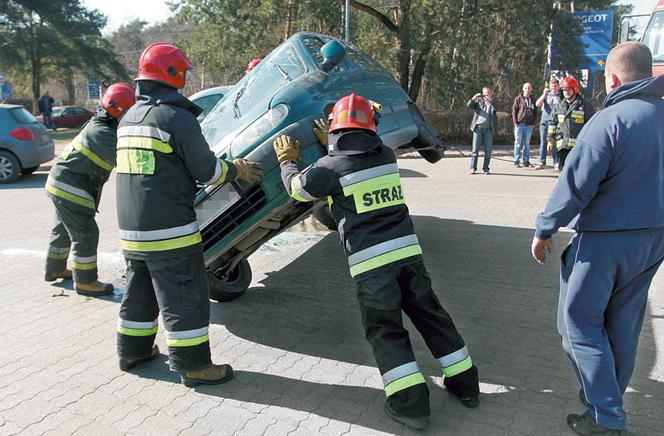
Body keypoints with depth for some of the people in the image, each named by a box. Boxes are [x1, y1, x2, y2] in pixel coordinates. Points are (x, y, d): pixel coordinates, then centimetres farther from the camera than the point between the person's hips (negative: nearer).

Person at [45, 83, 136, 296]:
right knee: (85, 234, -4)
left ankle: (55, 269, 40)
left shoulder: (100, 126, 8)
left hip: (61, 183, 11)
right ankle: (85, 282, 6)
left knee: (63, 230, 24)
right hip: (70, 188, -11)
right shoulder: (102, 134, -24)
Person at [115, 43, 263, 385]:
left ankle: (133, 350, 34)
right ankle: (192, 366, 10)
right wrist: (236, 170, 6)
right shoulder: (177, 117, -13)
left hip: (131, 229, 9)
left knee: (139, 291, 21)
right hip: (169, 230, -8)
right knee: (184, 298, 2)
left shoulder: (128, 119, 13)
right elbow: (207, 170, -12)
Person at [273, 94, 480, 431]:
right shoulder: (387, 155, 8)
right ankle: (465, 384, 26)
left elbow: (297, 189, 10)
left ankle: (411, 404, 3)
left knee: (385, 331, 5)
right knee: (430, 315, 16)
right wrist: (330, 147, 36)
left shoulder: (330, 167, -8)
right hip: (407, 250, 5)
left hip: (371, 261, -5)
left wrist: (288, 161, 28)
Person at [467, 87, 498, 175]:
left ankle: (486, 168, 7)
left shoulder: (493, 102, 12)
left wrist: (489, 99, -23)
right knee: (475, 149, -4)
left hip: (489, 128, 0)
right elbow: (469, 105, 1)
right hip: (478, 127, 0)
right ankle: (473, 168, -2)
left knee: (488, 150, 0)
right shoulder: (479, 101, 15)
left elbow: (496, 107, -10)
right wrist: (474, 98, -17)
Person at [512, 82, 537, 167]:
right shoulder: (518, 99, 2)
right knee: (518, 143, 0)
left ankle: (526, 161, 13)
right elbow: (514, 111, -1)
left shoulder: (533, 100, 13)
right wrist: (515, 122, -9)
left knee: (527, 143, 8)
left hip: (529, 125, 3)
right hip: (520, 124, -3)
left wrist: (533, 122, 6)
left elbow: (535, 112, 17)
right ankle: (517, 161, 4)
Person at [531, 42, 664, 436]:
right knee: (623, 324, 18)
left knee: (581, 323, 5)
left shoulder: (609, 121, -19)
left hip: (605, 240, -7)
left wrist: (544, 230, -8)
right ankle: (609, 399, 34)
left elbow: (575, 186, -19)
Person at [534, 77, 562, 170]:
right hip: (544, 122, 2)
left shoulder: (561, 96, 8)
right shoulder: (546, 95, 12)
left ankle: (556, 163, 1)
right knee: (543, 143, 1)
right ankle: (542, 163, 4)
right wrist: (544, 94, -12)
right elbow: (537, 104, -1)